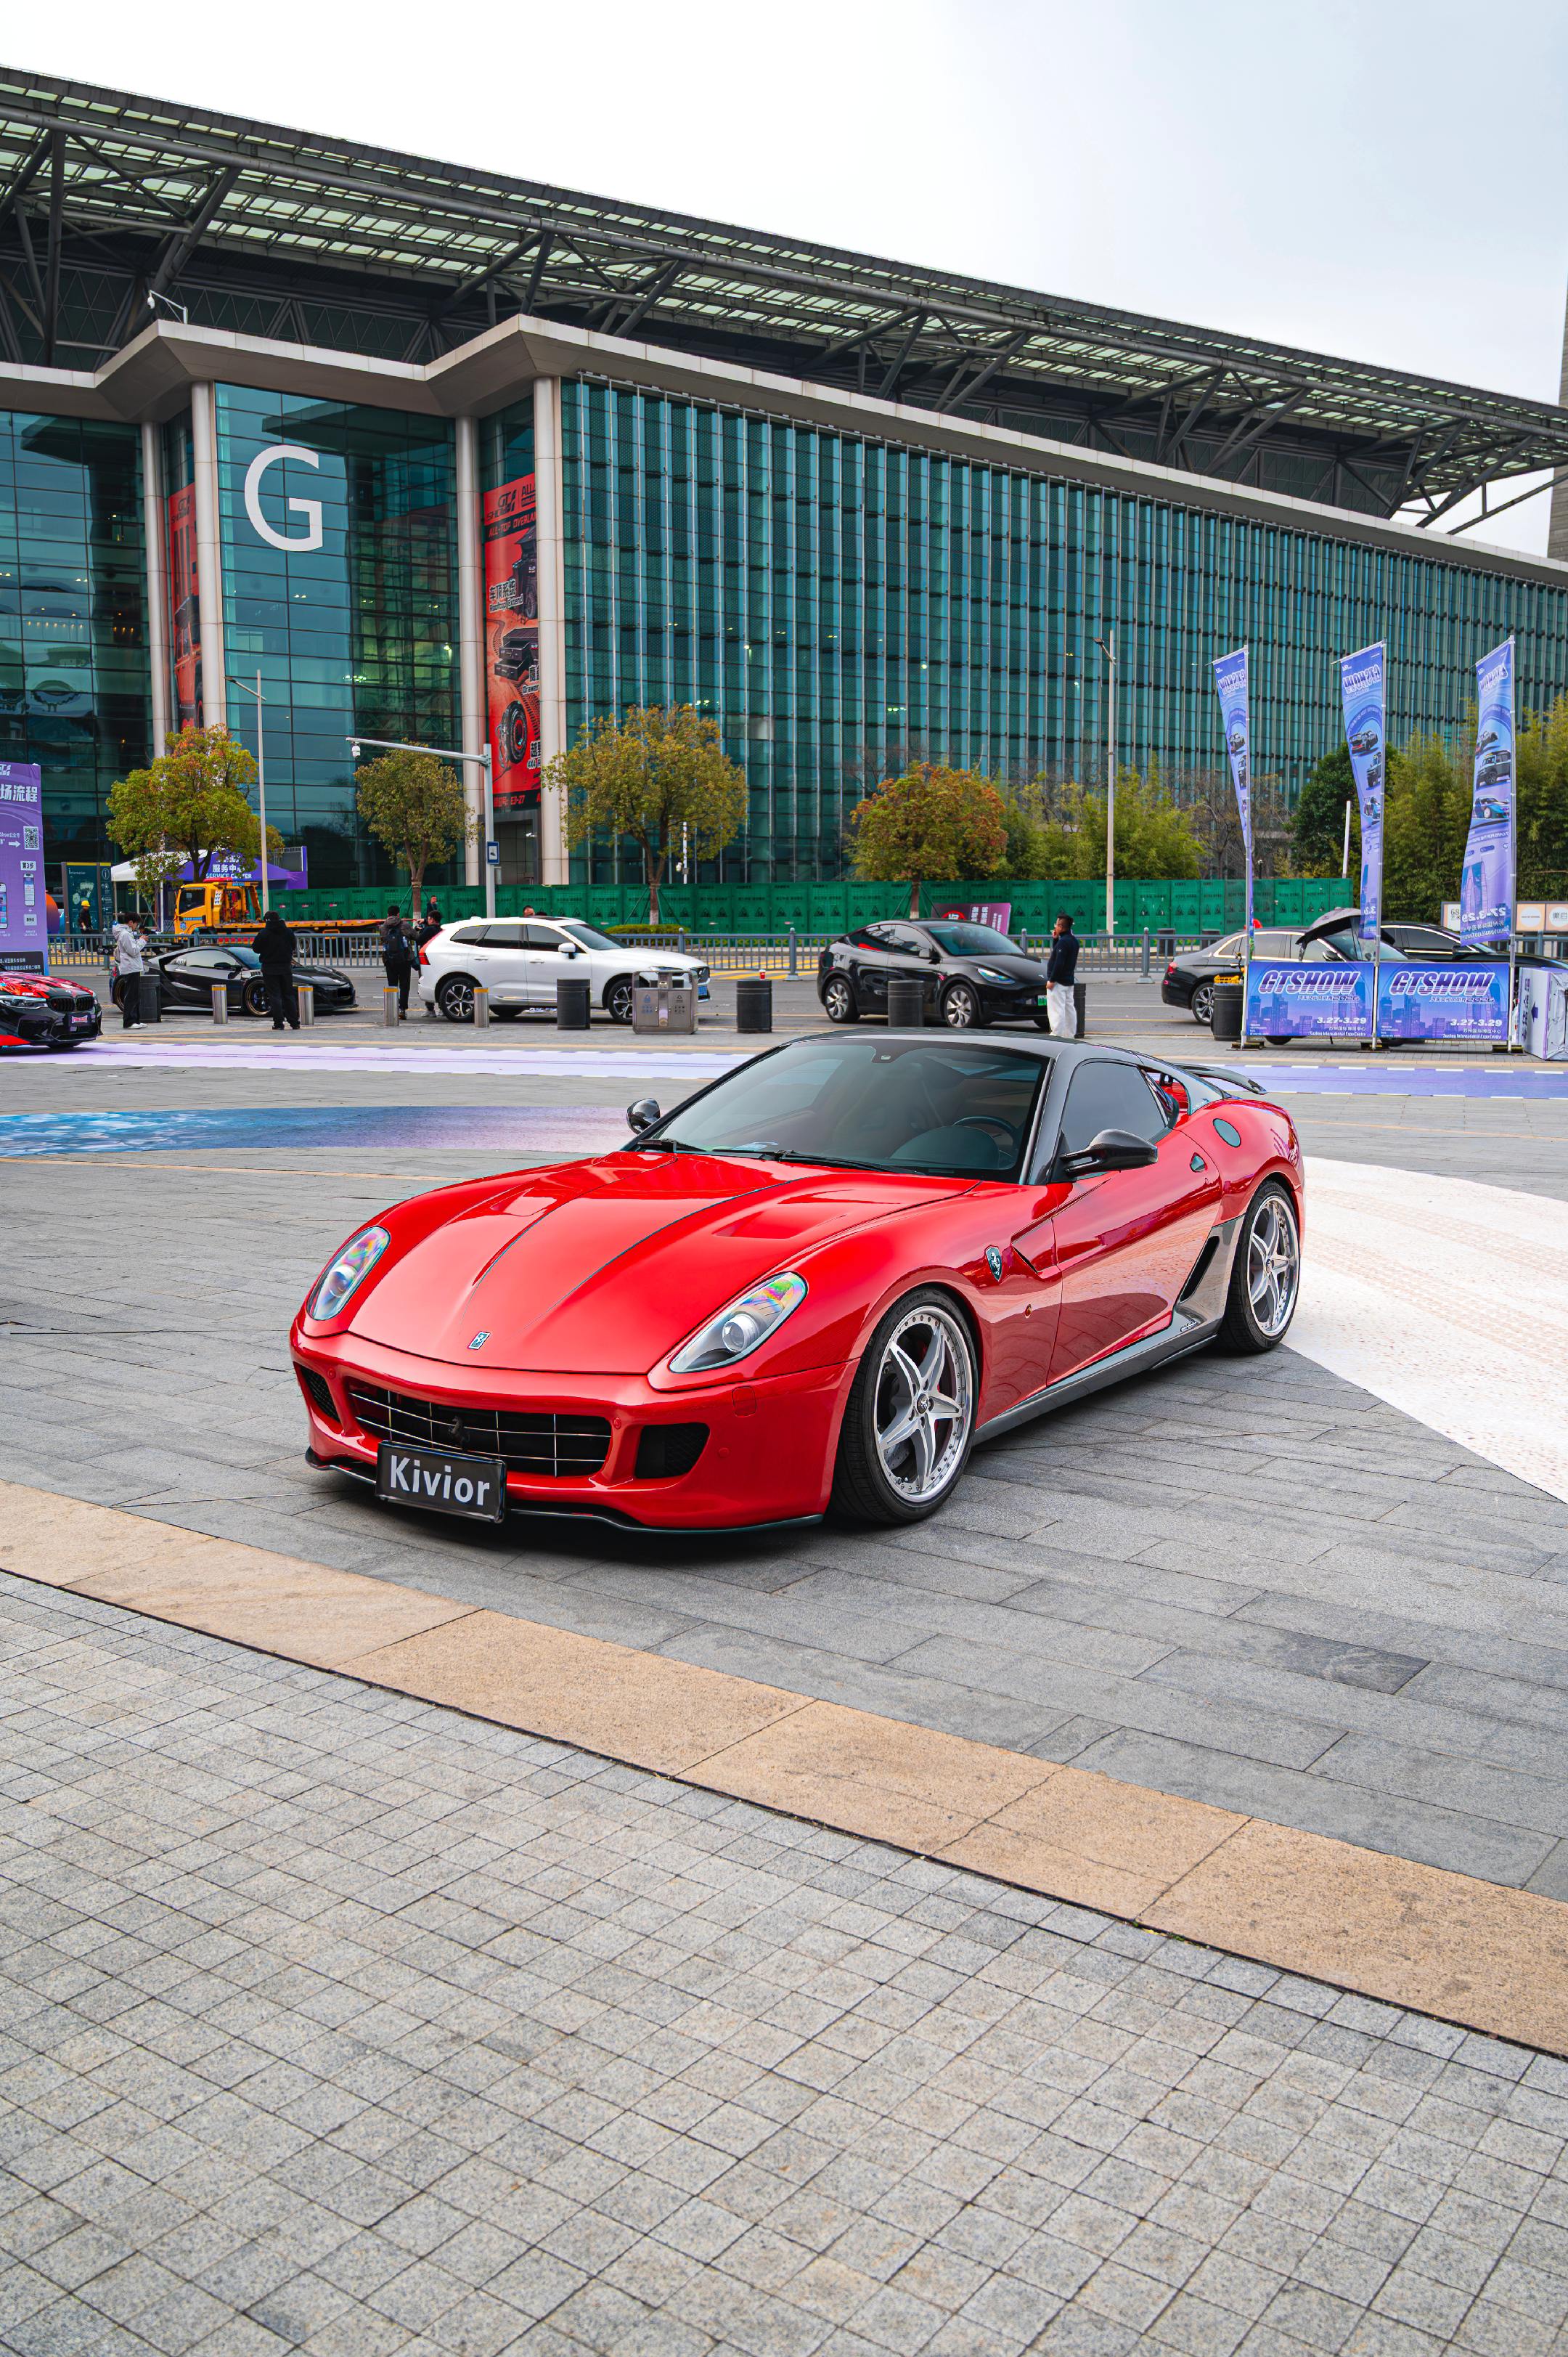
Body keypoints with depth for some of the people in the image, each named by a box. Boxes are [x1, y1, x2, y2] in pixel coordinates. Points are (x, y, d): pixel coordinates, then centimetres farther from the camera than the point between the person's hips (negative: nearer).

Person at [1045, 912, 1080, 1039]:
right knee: (1069, 1007, 14)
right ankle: (1070, 1034, 21)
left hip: (1059, 981, -10)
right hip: (1069, 980, 10)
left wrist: (1051, 980, -21)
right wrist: (1055, 939, 7)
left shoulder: (1063, 942, -19)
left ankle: (1056, 1035, -9)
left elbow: (1059, 963, -24)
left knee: (1056, 1009, -8)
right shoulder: (1073, 940, 12)